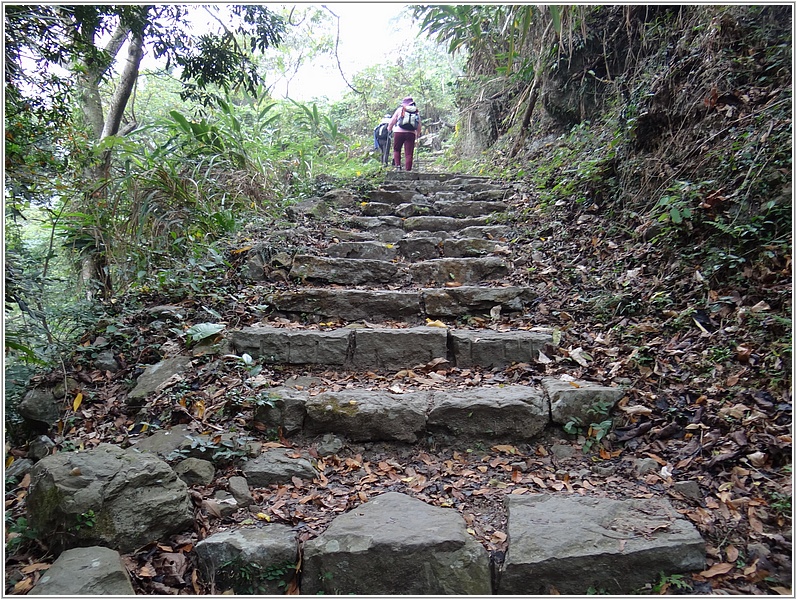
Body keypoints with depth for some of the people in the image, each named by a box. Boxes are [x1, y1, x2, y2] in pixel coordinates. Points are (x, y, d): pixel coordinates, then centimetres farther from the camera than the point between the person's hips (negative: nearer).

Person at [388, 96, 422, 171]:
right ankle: (408, 169, -3)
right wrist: (418, 134, 27)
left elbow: (392, 121, 9)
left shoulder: (400, 110, 5)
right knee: (409, 153, 2)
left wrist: (389, 129, 24)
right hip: (411, 134, 1)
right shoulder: (416, 112, 11)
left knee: (396, 150, 16)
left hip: (399, 132, -1)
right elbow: (419, 125, 14)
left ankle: (397, 164, 1)